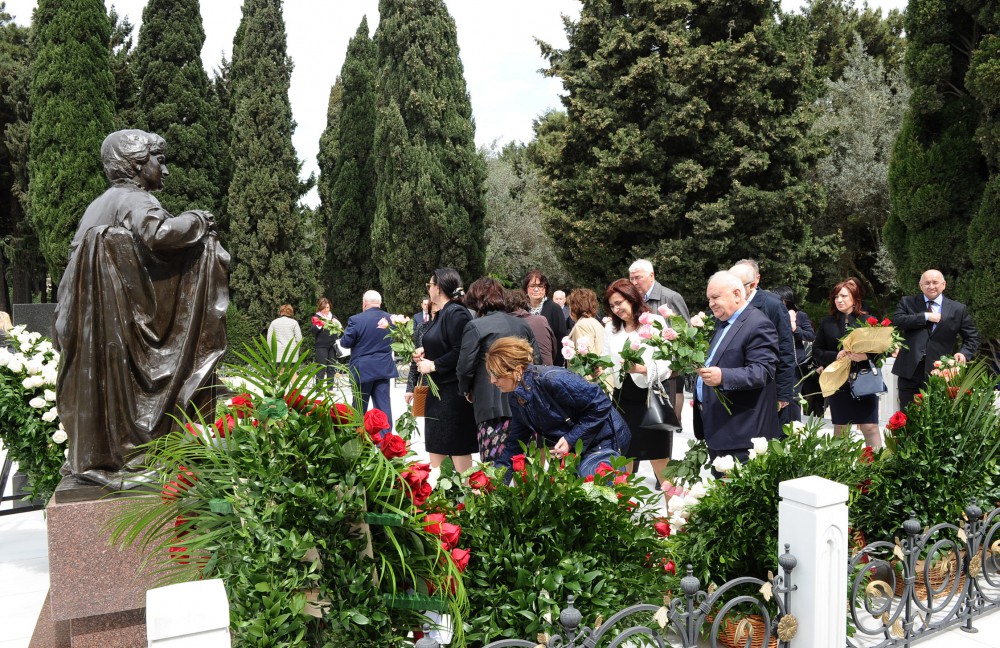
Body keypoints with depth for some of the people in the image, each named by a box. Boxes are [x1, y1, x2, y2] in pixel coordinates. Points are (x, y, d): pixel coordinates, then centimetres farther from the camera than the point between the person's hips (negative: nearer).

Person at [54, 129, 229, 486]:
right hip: (124, 319, -9)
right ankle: (120, 456, -1)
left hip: (97, 319, 9)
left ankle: (93, 454, 17)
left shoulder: (102, 204, 19)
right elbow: (158, 233, -28)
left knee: (101, 379, 11)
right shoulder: (134, 200, -10)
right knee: (122, 381, -5)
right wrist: (197, 221, -13)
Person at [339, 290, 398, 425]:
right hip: (384, 368, 3)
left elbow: (345, 343, -7)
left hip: (363, 369, -3)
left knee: (360, 407, 10)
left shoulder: (356, 320, -14)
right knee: (383, 404, 4)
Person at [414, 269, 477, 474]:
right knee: (435, 448, 14)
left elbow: (460, 352, -23)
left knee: (458, 449, -1)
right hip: (438, 390, 10)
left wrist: (434, 365, -16)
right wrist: (425, 351, 7)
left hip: (454, 391, -10)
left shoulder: (456, 313, -16)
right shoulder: (441, 313, 14)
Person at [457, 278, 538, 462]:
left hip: (493, 405, -6)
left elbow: (465, 367, -5)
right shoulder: (523, 325, 12)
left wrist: (466, 391, 14)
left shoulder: (475, 327, -4)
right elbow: (536, 362, 13)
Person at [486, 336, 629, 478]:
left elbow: (600, 404, -24)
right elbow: (515, 442, 9)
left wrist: (571, 439, -24)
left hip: (602, 440, -8)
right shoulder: (516, 401, 0)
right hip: (572, 450, 8)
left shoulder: (552, 380, -29)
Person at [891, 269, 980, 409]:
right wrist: (926, 316, -13)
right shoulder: (907, 303, 8)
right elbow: (897, 321, -10)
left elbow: (972, 338, 12)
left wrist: (964, 353, -7)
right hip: (910, 371, 1)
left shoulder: (958, 309, 8)